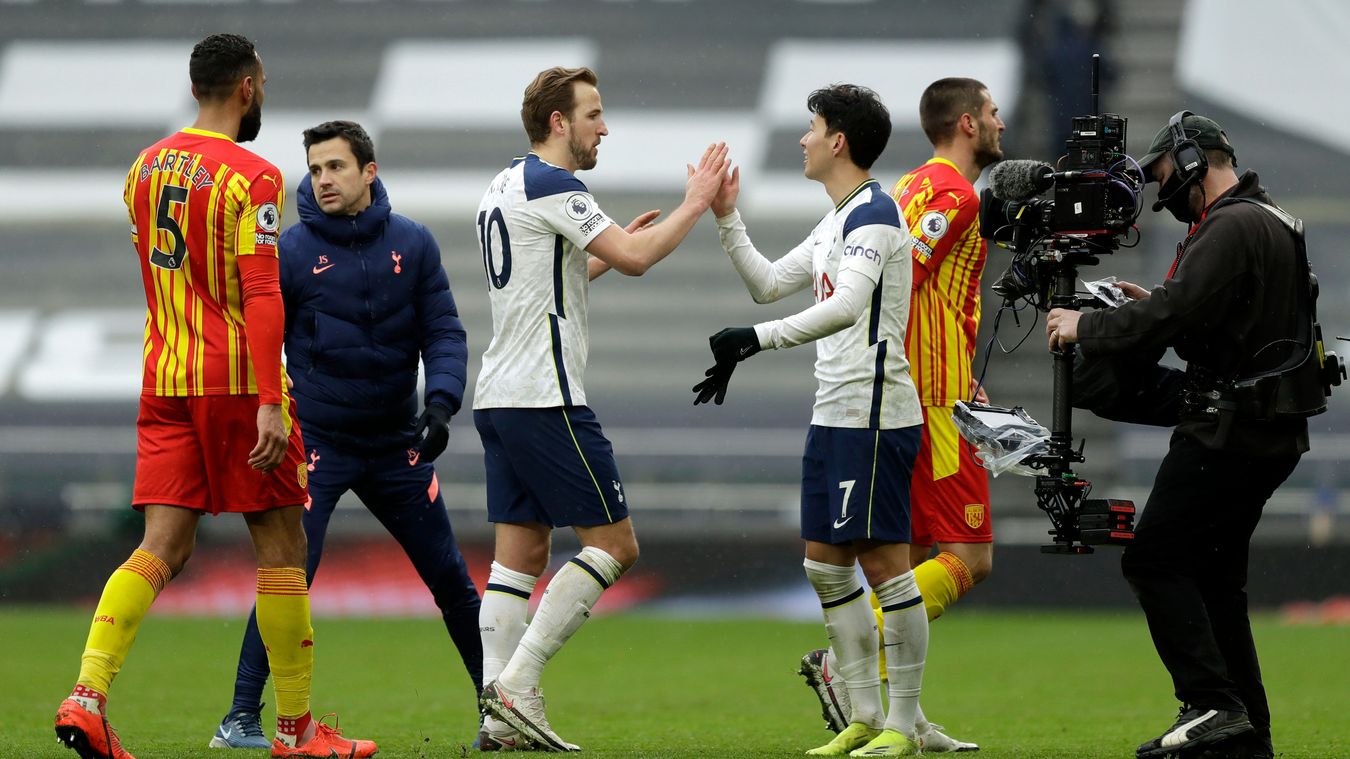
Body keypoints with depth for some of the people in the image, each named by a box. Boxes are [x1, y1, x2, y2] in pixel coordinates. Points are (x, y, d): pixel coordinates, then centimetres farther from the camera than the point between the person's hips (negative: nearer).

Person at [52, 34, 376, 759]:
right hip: (237, 380, -6)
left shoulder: (144, 169, 12)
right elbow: (261, 294, -20)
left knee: (163, 547, 1)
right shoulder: (252, 177, -12)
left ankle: (87, 694, -17)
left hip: (164, 380, 6)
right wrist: (270, 403, -23)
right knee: (281, 546, 5)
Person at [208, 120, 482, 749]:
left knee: (450, 577, 7)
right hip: (317, 441, -3)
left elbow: (443, 333, 2)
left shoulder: (412, 244, 1)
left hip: (397, 443, 3)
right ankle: (241, 718, -9)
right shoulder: (291, 251, -6)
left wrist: (442, 404, -14)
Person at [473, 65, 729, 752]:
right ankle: (516, 684, -13)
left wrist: (609, 248, 25)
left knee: (520, 554, 7)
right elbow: (635, 259, -18)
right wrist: (694, 204, -6)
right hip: (545, 400, -10)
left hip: (497, 398, 10)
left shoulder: (505, 187, 18)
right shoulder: (552, 186, -12)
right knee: (613, 544, -5)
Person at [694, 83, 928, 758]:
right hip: (834, 416, 10)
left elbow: (845, 306, -27)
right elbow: (768, 284, 27)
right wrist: (727, 219, 19)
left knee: (884, 563, -8)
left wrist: (757, 339, -30)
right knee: (825, 564, 10)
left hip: (876, 414, -10)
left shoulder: (874, 213, -13)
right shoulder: (835, 223, 18)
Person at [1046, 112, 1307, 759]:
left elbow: (1170, 316, -23)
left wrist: (1084, 328, -10)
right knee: (1212, 576, 13)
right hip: (1269, 437, 10)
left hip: (1226, 433, -10)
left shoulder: (1230, 228, -14)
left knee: (1155, 561, -9)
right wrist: (1157, 306, 17)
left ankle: (1213, 705, -17)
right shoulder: (1274, 224, 19)